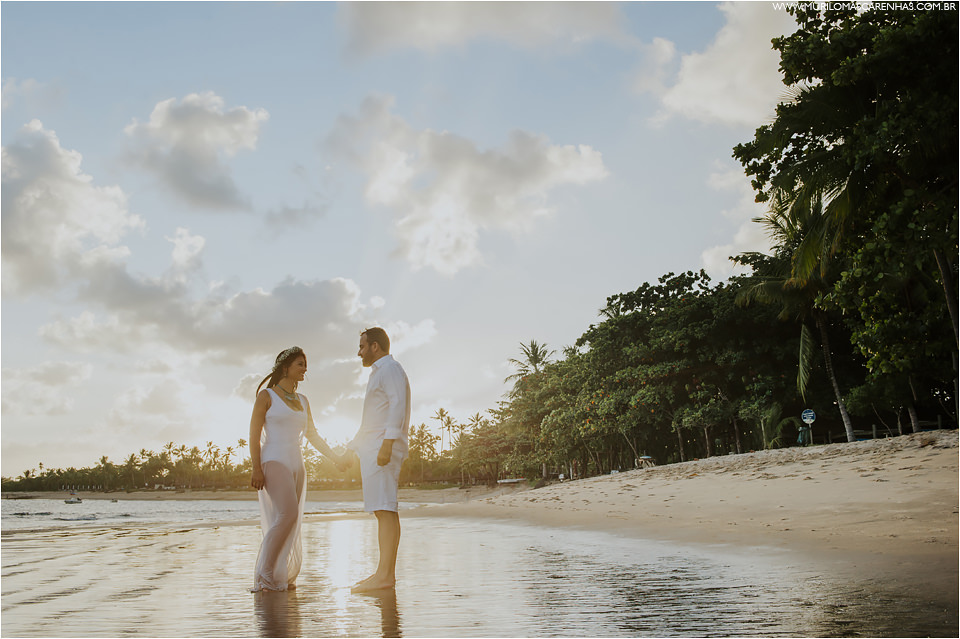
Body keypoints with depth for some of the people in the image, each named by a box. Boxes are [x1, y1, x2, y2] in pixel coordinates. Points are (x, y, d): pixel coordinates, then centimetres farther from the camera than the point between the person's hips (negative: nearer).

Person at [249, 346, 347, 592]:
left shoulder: (302, 401, 16)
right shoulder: (266, 396, 0)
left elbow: (313, 435, 22)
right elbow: (254, 435, -6)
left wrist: (336, 457, 17)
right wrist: (256, 468, -15)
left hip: (296, 466, 7)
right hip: (274, 462, -7)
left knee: (291, 524, 3)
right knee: (288, 514, -22)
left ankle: (281, 577, 11)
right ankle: (264, 576, -14)